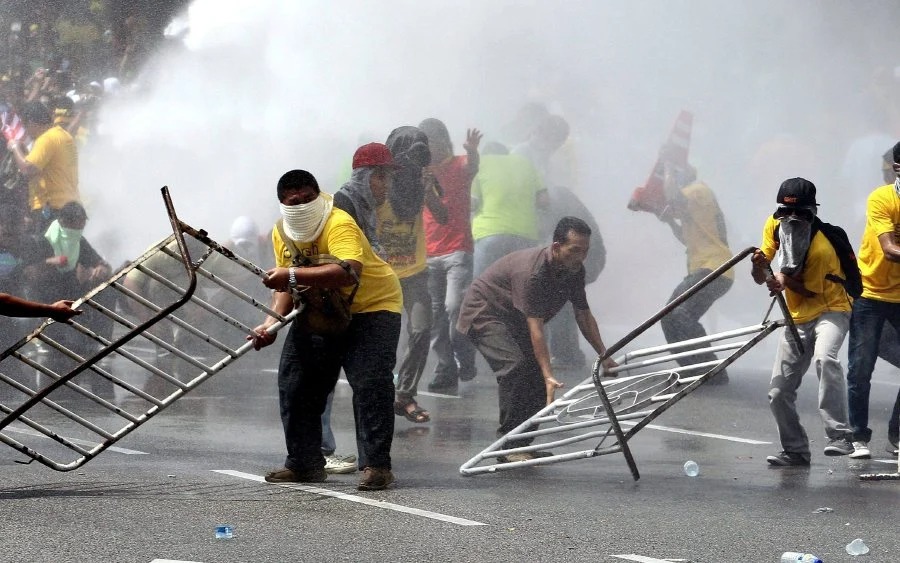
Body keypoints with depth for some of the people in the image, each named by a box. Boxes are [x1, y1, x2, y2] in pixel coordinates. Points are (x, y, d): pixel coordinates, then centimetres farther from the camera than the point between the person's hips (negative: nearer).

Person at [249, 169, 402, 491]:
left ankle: (376, 466, -17)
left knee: (370, 384, -21)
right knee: (294, 383, 6)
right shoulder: (282, 234, -4)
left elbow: (348, 272, -45)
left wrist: (293, 275, -48)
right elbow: (287, 286, 7)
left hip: (372, 307, -7)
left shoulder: (340, 225, -28)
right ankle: (304, 464, 17)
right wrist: (273, 322, -9)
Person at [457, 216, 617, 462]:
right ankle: (509, 445, -24)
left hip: (515, 319, 9)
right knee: (514, 366, -27)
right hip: (485, 312, -9)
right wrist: (548, 376, -40)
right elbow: (535, 329, -37)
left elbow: (584, 315, 3)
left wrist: (604, 357, -3)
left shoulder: (575, 271, -8)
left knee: (538, 371, -4)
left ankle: (523, 444, 3)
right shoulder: (532, 272, -35)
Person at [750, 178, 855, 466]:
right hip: (797, 318, 7)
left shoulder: (821, 248, -24)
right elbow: (760, 279, 0)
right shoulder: (775, 225, -4)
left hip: (830, 310, -7)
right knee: (779, 394, 4)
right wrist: (759, 266, -22)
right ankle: (795, 451, 22)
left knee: (824, 357, -38)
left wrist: (785, 280, -32)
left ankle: (839, 436, -39)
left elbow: (811, 291, -15)